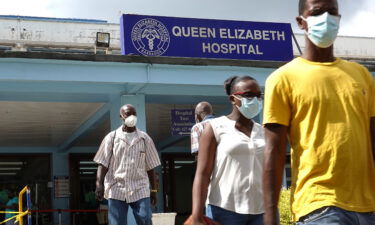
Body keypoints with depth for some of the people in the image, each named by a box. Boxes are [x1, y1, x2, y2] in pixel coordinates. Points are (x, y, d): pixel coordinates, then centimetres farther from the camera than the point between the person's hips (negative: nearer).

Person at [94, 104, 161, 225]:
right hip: (116, 190, -1)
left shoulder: (145, 139, 10)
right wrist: (99, 184, -13)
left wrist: (153, 190, 10)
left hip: (140, 190, 1)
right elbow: (102, 164, 1)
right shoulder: (112, 137, 6)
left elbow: (150, 167, 13)